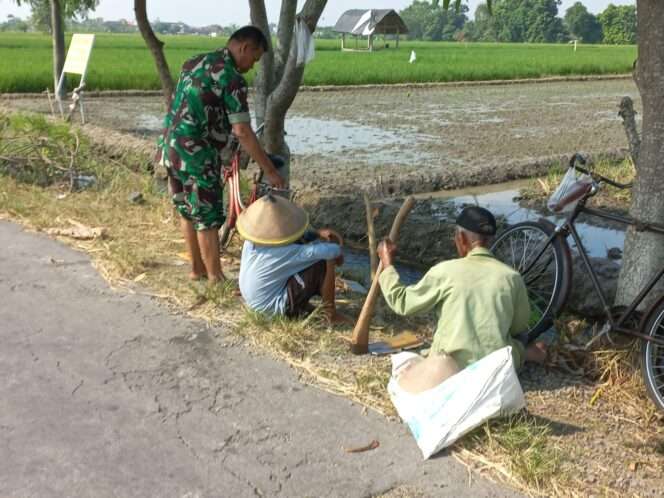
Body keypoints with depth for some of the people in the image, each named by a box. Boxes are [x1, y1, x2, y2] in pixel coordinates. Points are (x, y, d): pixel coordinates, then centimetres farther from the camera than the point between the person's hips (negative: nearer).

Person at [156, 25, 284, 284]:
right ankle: (216, 279, 11)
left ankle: (197, 269, 31)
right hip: (196, 154, -9)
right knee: (208, 219, 1)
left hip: (171, 146, 9)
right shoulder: (232, 78, -13)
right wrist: (270, 170, -14)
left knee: (187, 212, 19)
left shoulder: (194, 62, 14)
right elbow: (242, 132, -18)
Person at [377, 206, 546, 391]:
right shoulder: (511, 277, -8)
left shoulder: (445, 271, -14)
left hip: (451, 370, -6)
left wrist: (387, 264, 9)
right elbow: (519, 328, 5)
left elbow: (402, 303, -4)